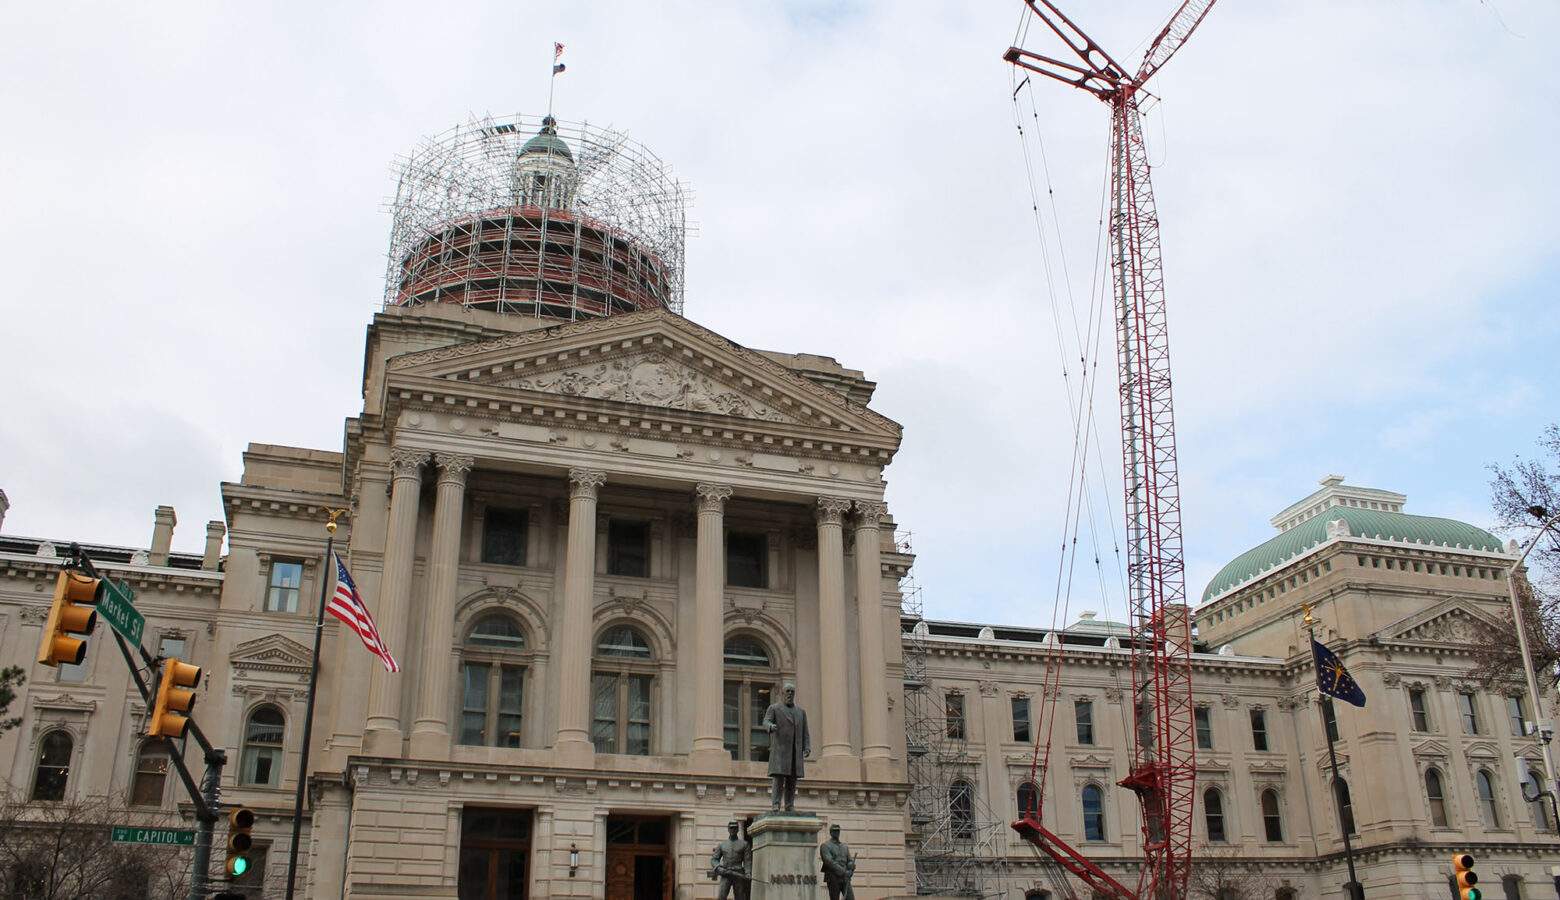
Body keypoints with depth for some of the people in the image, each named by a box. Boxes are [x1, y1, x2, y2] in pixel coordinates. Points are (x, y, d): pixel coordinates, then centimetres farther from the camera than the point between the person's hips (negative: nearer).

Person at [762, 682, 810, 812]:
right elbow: (766, 723, -11)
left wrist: (807, 748, -3)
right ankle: (775, 805, -11)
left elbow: (805, 733, 13)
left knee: (792, 779, 1)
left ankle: (790, 806, 3)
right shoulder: (773, 708, 5)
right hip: (780, 749, -4)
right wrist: (771, 727, -36)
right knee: (779, 777, -12)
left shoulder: (800, 712, 16)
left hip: (795, 751, 4)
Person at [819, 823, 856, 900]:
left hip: (845, 879, 4)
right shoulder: (825, 846, 2)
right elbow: (829, 861, -11)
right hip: (833, 879, -4)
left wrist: (850, 871, -7)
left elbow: (850, 861, 18)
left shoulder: (845, 847, 21)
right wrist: (843, 872, -17)